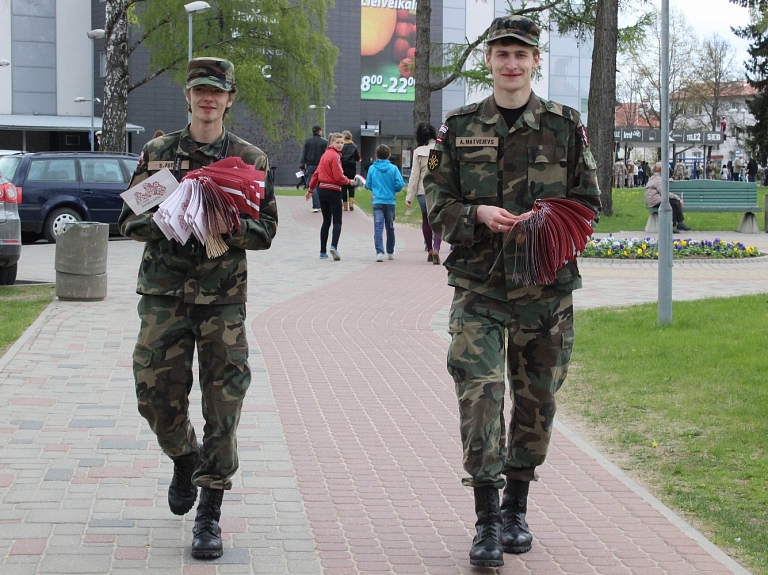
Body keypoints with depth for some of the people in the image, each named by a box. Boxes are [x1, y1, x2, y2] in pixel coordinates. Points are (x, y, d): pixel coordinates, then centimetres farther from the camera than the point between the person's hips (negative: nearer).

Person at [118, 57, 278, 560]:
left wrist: (228, 225, -16)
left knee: (223, 408, -5)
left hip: (223, 298, -1)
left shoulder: (251, 159, 5)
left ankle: (209, 515, 4)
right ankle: (185, 460, 35)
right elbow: (130, 221, 8)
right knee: (157, 397, 2)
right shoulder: (158, 153, 9)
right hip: (164, 293, 2)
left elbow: (266, 231, 3)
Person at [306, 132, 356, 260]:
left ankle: (323, 252, 12)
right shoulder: (335, 156, -13)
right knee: (337, 222, -4)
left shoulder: (325, 155, 12)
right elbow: (338, 177, -17)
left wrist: (311, 189, 25)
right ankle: (334, 246, -23)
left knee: (326, 221, 13)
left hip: (321, 190, 7)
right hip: (333, 191, -7)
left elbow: (316, 173, 17)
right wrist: (349, 182, 1)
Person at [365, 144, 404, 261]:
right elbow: (400, 184, -9)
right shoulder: (393, 168, -5)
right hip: (390, 201, 1)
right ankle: (390, 252, 26)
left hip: (377, 201, -1)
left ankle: (379, 252, -23)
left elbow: (368, 185, 5)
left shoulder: (372, 168, -2)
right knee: (390, 227, 15)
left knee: (378, 227, -7)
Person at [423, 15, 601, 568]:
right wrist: (478, 215, -12)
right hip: (478, 285, -1)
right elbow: (437, 202, 7)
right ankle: (487, 520, -8)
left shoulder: (566, 125, 4)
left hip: (546, 286, 1)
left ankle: (517, 508, 26)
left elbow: (588, 203, 8)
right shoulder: (459, 127, 5)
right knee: (479, 392, -13)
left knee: (536, 399, 9)